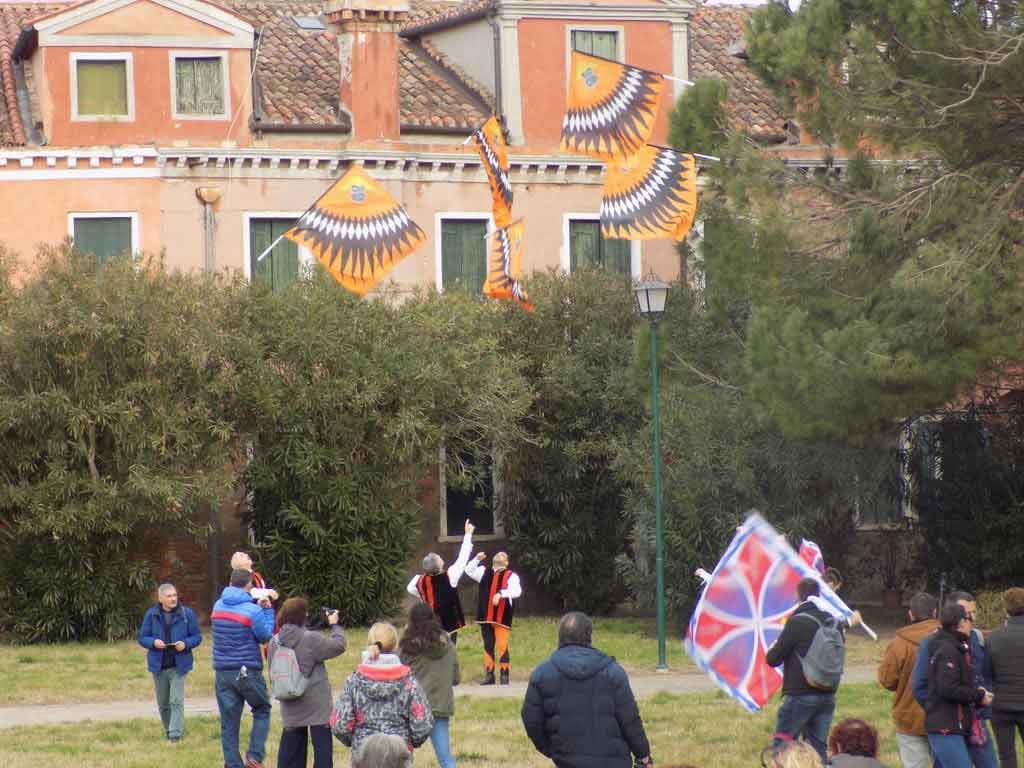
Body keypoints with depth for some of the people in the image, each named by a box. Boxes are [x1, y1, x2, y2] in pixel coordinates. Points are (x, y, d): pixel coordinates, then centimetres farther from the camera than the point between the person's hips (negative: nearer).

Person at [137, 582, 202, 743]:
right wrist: (153, 642, -17)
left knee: (176, 701, -11)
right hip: (158, 665, 2)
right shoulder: (151, 615, -1)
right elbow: (142, 638, 4)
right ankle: (169, 730, 30)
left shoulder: (187, 613, -4)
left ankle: (176, 734, -11)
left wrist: (186, 644, -18)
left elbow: (197, 637, 1)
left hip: (178, 665, -2)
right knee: (163, 704, 12)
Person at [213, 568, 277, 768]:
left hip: (223, 672, 4)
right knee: (262, 711, 17)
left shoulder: (217, 607, 4)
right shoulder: (252, 611, -13)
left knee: (229, 723, 8)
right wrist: (268, 611, 4)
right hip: (248, 672, -4)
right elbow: (266, 636, -3)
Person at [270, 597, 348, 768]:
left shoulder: (275, 642, -1)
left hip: (290, 707, 6)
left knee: (291, 747, 14)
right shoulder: (311, 640, -19)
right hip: (316, 706, -6)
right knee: (322, 744, 1)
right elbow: (338, 645, -11)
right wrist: (334, 625, 4)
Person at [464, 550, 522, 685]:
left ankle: (505, 675, -4)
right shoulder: (485, 573, 14)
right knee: (488, 646, 9)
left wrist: (501, 593, -32)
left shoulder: (511, 576, -2)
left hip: (502, 617, -5)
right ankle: (489, 675, 16)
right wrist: (477, 559, 0)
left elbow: (517, 591, -17)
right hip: (485, 617, 5)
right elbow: (469, 570, 17)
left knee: (502, 646, -10)